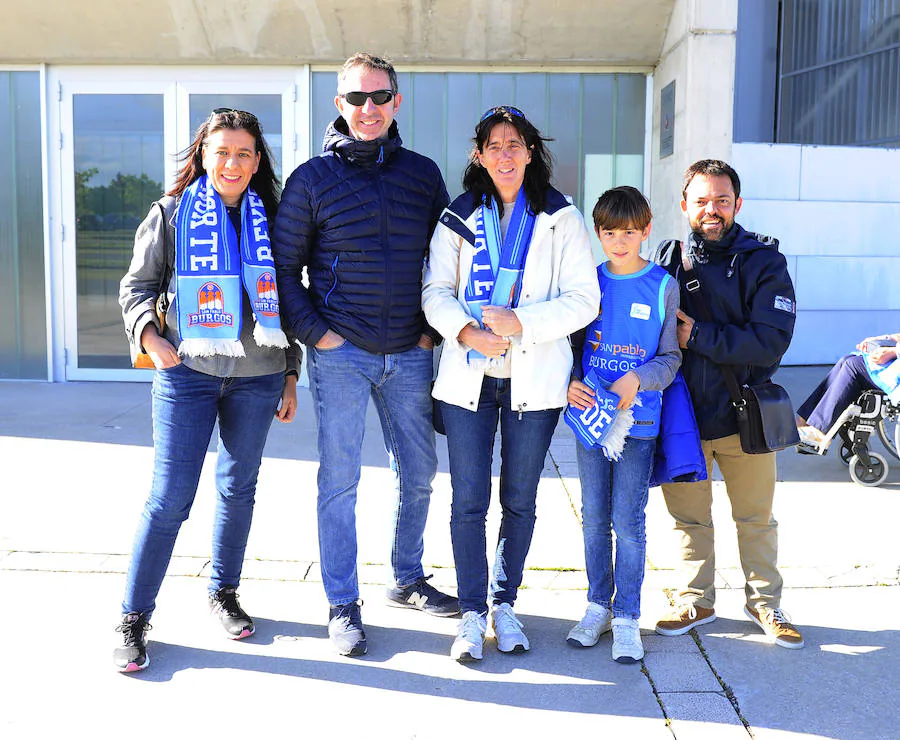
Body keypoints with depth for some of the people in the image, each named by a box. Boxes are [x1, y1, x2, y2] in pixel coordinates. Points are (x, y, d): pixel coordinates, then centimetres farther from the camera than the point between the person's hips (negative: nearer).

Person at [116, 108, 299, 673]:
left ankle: (224, 592, 32)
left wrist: (291, 375, 12)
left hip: (258, 376, 3)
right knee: (169, 497, -4)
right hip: (187, 373, -3)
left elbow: (286, 300, 13)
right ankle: (135, 617, 9)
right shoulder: (172, 213, 2)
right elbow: (137, 285, 6)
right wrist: (149, 334, -14)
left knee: (239, 489, 13)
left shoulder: (272, 219, 9)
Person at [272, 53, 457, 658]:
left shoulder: (423, 173, 7)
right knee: (339, 480, 1)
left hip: (410, 355, 3)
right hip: (340, 354, -3)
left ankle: (408, 580, 32)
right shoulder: (312, 178, -1)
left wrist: (433, 329, 4)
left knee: (419, 473, 12)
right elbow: (284, 267, 2)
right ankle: (343, 605, 14)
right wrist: (314, 333, -8)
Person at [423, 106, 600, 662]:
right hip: (468, 376, 1)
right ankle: (473, 612, 15)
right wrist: (467, 331, -17)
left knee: (520, 500, 9)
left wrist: (521, 323, -16)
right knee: (469, 500, 1)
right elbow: (437, 291, 3)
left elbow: (584, 299, -4)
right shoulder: (458, 218, 8)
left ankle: (505, 603, 27)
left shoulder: (562, 218, 3)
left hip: (535, 379, 0)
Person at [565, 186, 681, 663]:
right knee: (594, 518, 11)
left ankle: (627, 616, 13)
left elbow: (671, 357, 0)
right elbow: (573, 343, 10)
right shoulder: (589, 281, 6)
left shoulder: (663, 286, -1)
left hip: (638, 419, -3)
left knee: (628, 521, 0)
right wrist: (570, 382, -9)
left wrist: (637, 380, -18)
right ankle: (598, 605, 25)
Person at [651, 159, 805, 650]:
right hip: (682, 411, 2)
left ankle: (764, 602, 30)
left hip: (743, 411, -2)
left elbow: (771, 341, -16)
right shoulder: (667, 259, 3)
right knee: (688, 516, 12)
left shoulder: (763, 261, -5)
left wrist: (698, 335, -17)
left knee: (756, 517, 12)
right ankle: (696, 601, 29)